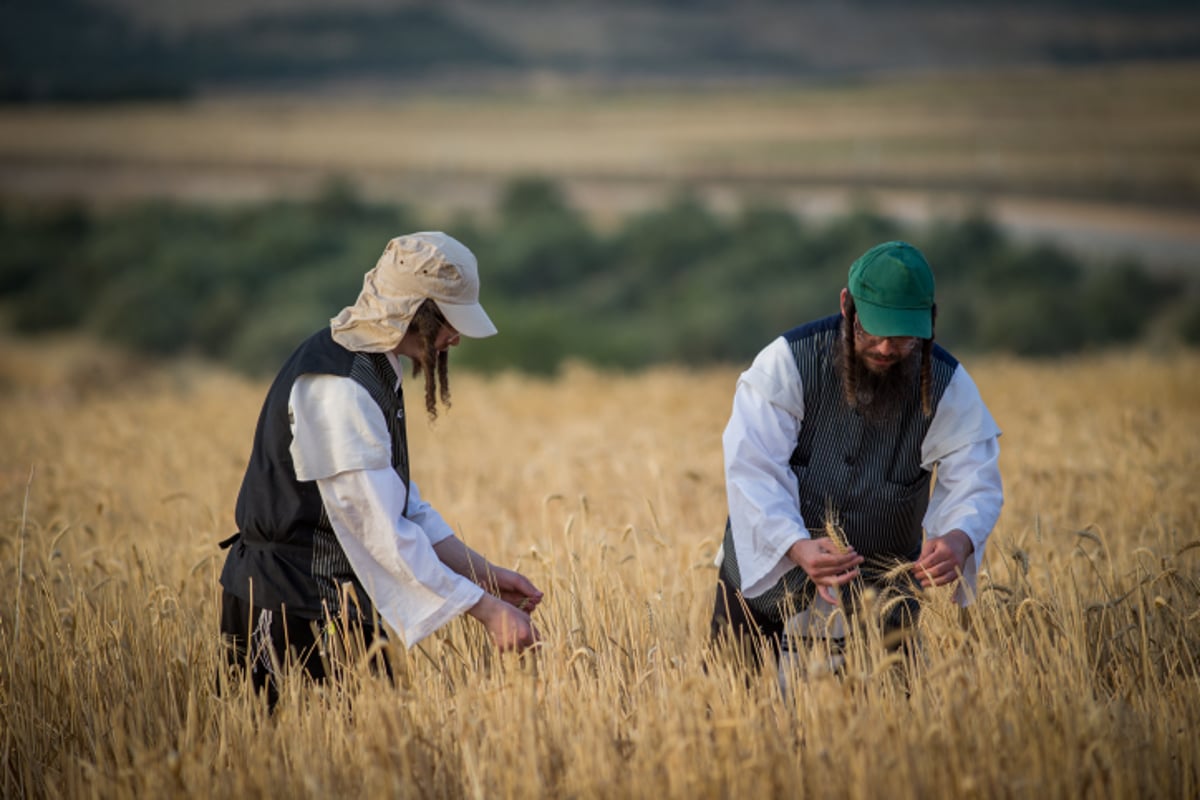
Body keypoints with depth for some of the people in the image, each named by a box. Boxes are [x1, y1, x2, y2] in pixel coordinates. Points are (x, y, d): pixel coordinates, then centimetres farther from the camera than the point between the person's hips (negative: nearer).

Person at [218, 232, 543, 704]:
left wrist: (479, 572, 11)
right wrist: (484, 609, -20)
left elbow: (402, 503, 19)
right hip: (295, 615, -10)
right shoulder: (338, 389, -21)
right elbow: (383, 533, -23)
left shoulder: (370, 366, 12)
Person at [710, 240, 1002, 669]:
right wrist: (797, 548, -43)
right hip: (766, 579, -1)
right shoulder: (788, 362, -18)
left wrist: (959, 540, -44)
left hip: (880, 596, 1)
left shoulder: (947, 387, -12)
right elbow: (753, 469, -25)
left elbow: (976, 483, -19)